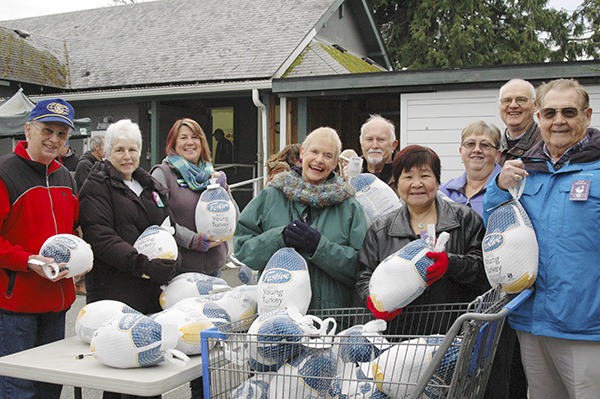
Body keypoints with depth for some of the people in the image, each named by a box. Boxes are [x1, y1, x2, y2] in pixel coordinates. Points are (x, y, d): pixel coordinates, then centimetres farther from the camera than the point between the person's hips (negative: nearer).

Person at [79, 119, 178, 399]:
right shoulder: (96, 187, -1)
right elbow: (101, 238, -13)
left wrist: (169, 260, 1)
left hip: (153, 291, 6)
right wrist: (143, 265, -23)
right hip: (115, 290, -6)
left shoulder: (151, 186, 20)